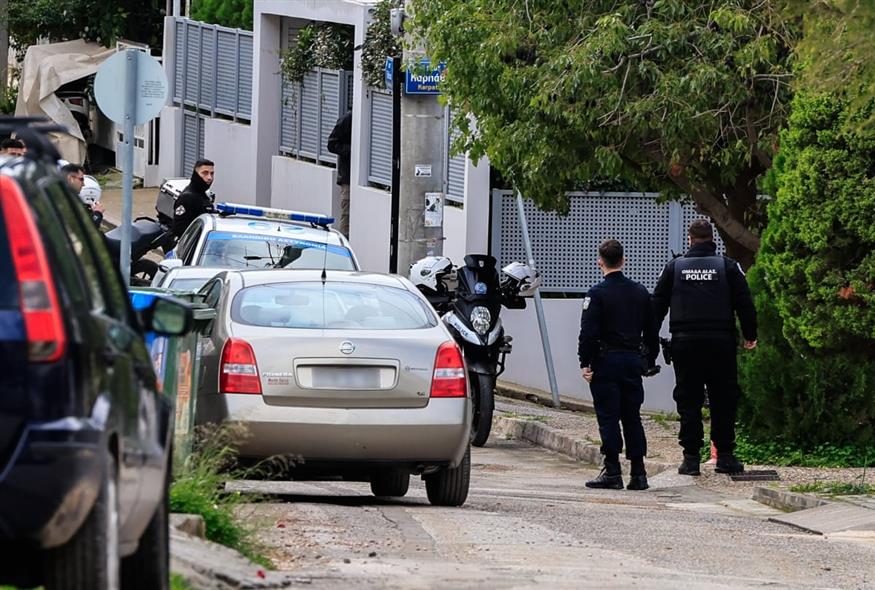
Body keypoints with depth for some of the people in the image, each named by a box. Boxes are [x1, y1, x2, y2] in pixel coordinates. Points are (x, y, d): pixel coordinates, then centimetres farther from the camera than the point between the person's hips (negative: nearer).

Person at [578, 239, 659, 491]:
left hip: (606, 361, -5)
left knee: (608, 418, -3)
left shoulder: (597, 294, -9)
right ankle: (638, 473, 6)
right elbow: (651, 330, 15)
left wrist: (585, 362, -9)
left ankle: (612, 472, -6)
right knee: (632, 417, 9)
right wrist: (650, 361, 23)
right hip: (633, 360, 5)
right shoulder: (640, 292, 9)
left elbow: (588, 331, -14)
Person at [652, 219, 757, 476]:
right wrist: (750, 335, 14)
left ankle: (691, 457, 0)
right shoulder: (728, 266, 2)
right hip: (720, 342, -1)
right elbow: (744, 303, 2)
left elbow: (657, 305, 8)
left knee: (688, 400, 4)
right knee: (723, 400, 5)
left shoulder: (674, 267, 6)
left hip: (684, 343, 1)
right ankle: (725, 456, 2)